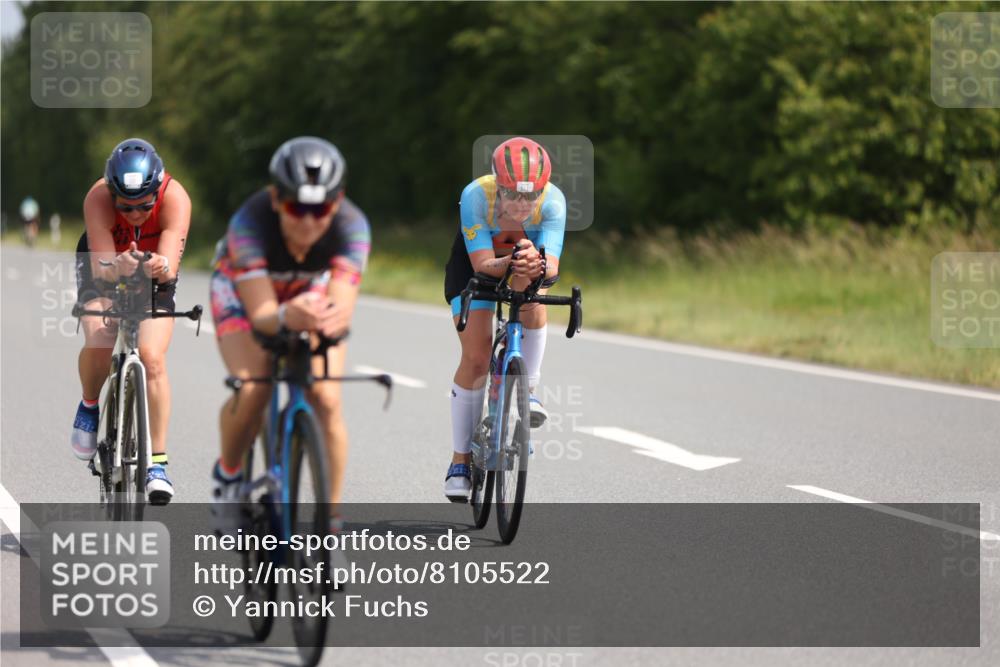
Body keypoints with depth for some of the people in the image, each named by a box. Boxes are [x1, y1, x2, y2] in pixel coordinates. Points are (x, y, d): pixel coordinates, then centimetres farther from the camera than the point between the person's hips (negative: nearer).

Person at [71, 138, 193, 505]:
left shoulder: (175, 198, -34)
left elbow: (171, 265, -44)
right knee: (98, 343, -27)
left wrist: (162, 266, -68)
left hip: (153, 276, 0)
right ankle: (89, 407, 5)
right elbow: (102, 267, -42)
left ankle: (158, 462, -10)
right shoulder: (97, 198, -34)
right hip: (105, 270, 0)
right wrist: (118, 267, -65)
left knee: (153, 358, -19)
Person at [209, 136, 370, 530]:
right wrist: (287, 317, -65)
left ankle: (332, 518, -5)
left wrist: (334, 318, -66)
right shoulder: (249, 223, -39)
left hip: (312, 295, 2)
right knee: (252, 391, -26)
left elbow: (343, 304, -42)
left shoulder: (351, 226, -33)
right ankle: (227, 474, 4)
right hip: (244, 294, -2)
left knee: (326, 401, -20)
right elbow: (261, 314, -43)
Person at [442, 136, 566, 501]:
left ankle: (529, 391, -18)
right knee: (476, 355, -10)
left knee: (533, 297, -35)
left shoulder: (553, 200, -34)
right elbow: (482, 264, -38)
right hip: (476, 256, -1)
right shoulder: (476, 196, -37)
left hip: (530, 252, 1)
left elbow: (551, 266, -40)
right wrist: (510, 263, -58)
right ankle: (460, 460, 1)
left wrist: (536, 266, -63)